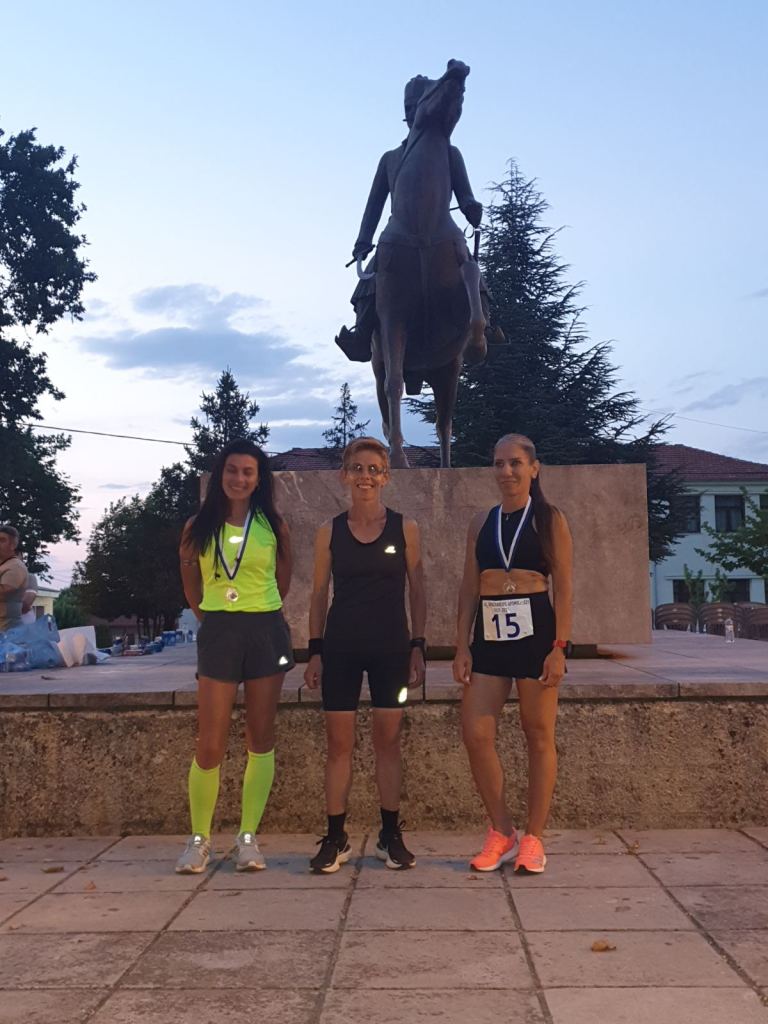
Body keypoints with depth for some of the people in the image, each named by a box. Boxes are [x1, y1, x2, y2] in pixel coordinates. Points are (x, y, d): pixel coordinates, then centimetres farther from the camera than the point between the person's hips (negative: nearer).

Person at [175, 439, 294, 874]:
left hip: (266, 632, 0)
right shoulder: (199, 527, 3)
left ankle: (249, 837, 14)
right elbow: (191, 586, 14)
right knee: (210, 745, -1)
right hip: (217, 634, 0)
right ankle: (199, 839, 13)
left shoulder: (274, 526, 2)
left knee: (261, 738, 5)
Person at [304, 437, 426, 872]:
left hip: (391, 647, -1)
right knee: (340, 744, 4)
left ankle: (391, 836, 17)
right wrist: (315, 650, 3)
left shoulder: (405, 528, 1)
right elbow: (319, 594, 7)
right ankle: (336, 839, 14)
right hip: (341, 647, 1)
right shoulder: (330, 531, 4)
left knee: (388, 741, 5)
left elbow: (417, 592, 4)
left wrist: (418, 647, -2)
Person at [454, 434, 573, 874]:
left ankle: (534, 838, 16)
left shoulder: (550, 519, 2)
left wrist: (559, 647, -11)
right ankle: (502, 833, 14)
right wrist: (463, 645, 4)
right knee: (476, 735, -3)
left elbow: (563, 587, -3)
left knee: (539, 736, 3)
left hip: (535, 631, -4)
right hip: (489, 635, 4)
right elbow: (469, 587, 11)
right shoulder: (482, 522, 12)